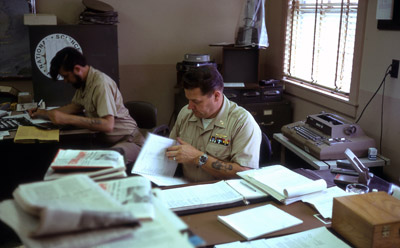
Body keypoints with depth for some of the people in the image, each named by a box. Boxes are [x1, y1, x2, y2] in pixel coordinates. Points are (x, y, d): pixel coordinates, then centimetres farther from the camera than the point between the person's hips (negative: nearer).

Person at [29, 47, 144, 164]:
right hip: (104, 139, 9)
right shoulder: (83, 82, 8)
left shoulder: (101, 83, -21)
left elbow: (108, 125, -30)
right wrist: (44, 113, 15)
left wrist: (67, 119, -29)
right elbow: (75, 106, 25)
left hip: (128, 141, -9)